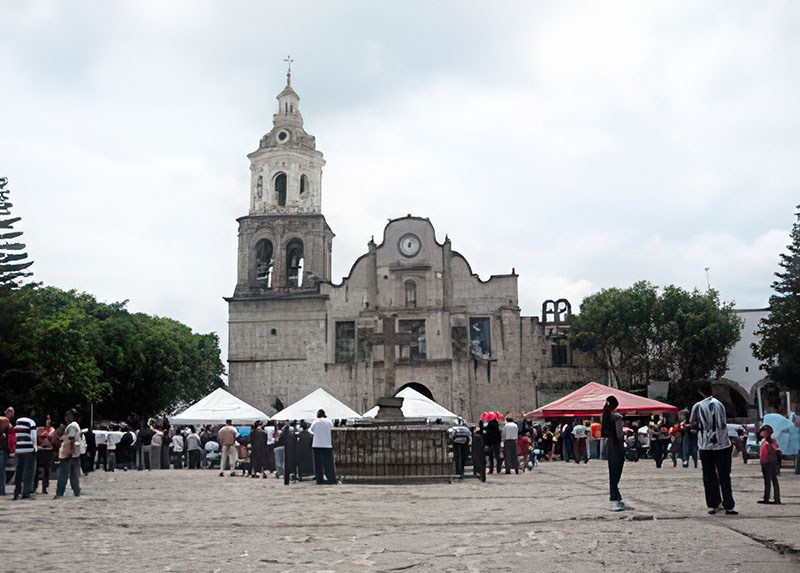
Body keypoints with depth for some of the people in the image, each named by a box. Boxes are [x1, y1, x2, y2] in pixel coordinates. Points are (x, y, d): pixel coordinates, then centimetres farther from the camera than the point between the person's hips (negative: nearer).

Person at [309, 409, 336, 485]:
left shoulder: (315, 422, -3)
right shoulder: (328, 421, -3)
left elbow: (311, 430, 8)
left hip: (317, 445, 0)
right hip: (327, 445, 0)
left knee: (318, 463, 5)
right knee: (328, 462, 2)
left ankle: (319, 480, 4)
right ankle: (332, 479, -2)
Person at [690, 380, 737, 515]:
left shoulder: (697, 406, -5)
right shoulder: (719, 404, -3)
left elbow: (692, 424, 5)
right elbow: (723, 423, 3)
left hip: (705, 446, 0)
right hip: (722, 444, 0)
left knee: (709, 476, 9)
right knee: (724, 476, 5)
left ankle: (713, 504, 10)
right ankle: (728, 506, 5)